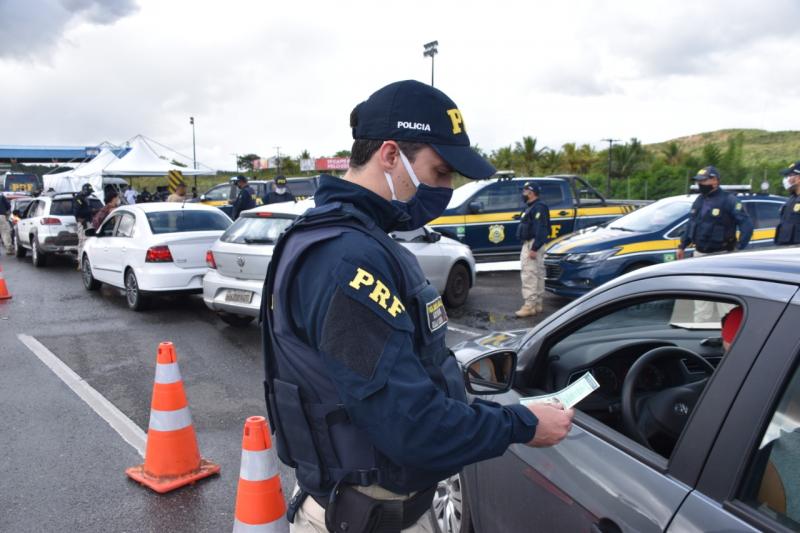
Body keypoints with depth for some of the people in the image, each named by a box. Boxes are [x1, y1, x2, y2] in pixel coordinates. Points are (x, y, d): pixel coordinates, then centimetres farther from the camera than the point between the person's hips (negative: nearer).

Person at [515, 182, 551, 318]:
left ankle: (529, 305, -13)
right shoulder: (531, 207, 18)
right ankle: (537, 304, 22)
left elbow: (540, 229, -24)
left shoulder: (538, 208, -16)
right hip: (530, 244, 11)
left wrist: (534, 248, -28)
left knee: (529, 275, -13)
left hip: (533, 245, -11)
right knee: (538, 275, 14)